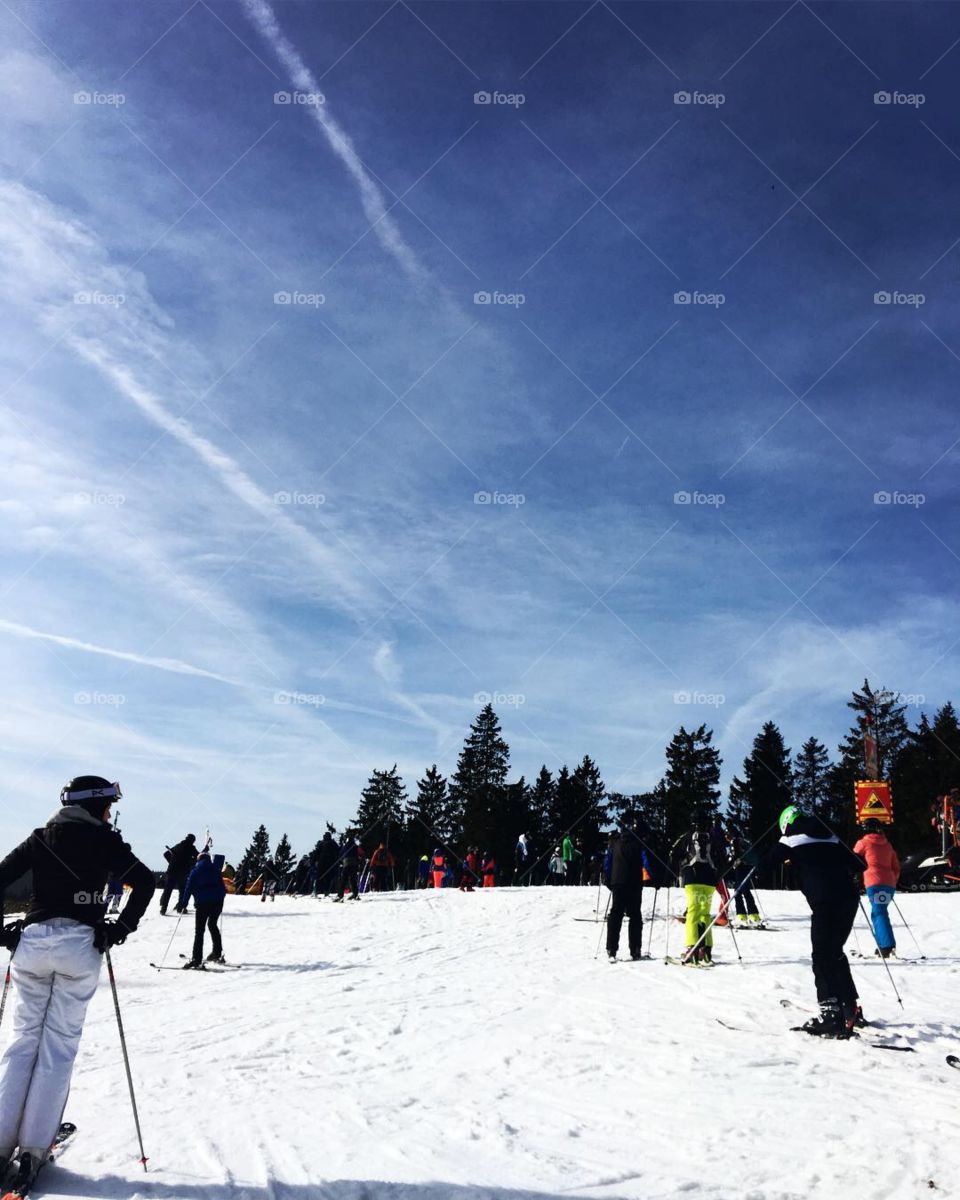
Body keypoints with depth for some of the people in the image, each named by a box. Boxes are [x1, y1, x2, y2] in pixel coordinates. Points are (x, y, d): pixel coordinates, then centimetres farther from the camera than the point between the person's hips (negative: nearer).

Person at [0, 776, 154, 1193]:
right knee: (59, 1046, 5)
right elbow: (145, 881, -9)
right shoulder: (104, 840, 1)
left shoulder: (40, 839, 11)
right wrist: (121, 928, 0)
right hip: (80, 945, -3)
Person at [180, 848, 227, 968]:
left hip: (203, 903, -4)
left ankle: (196, 960, -14)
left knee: (199, 930, -5)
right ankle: (217, 952, 27)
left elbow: (189, 888, -3)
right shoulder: (216, 868, 11)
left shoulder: (195, 871, 3)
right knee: (212, 925, 24)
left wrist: (184, 903, 1)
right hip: (218, 902, 4)